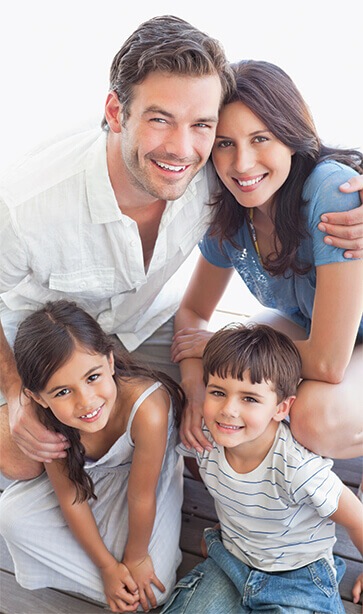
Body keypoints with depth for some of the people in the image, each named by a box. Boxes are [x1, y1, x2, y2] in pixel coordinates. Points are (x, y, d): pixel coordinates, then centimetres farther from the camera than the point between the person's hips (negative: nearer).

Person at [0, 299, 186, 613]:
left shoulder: (147, 409, -44)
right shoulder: (47, 421, -31)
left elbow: (141, 497, -27)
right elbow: (70, 497, -14)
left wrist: (135, 558, -10)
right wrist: (107, 565, -9)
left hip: (148, 478, -3)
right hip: (87, 478, 3)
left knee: (153, 589, -13)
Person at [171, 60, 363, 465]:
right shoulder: (228, 212, -13)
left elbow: (328, 362, -33)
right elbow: (192, 311, 0)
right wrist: (195, 386, -21)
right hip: (307, 327, 5)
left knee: (314, 414, -32)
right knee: (212, 379, -17)